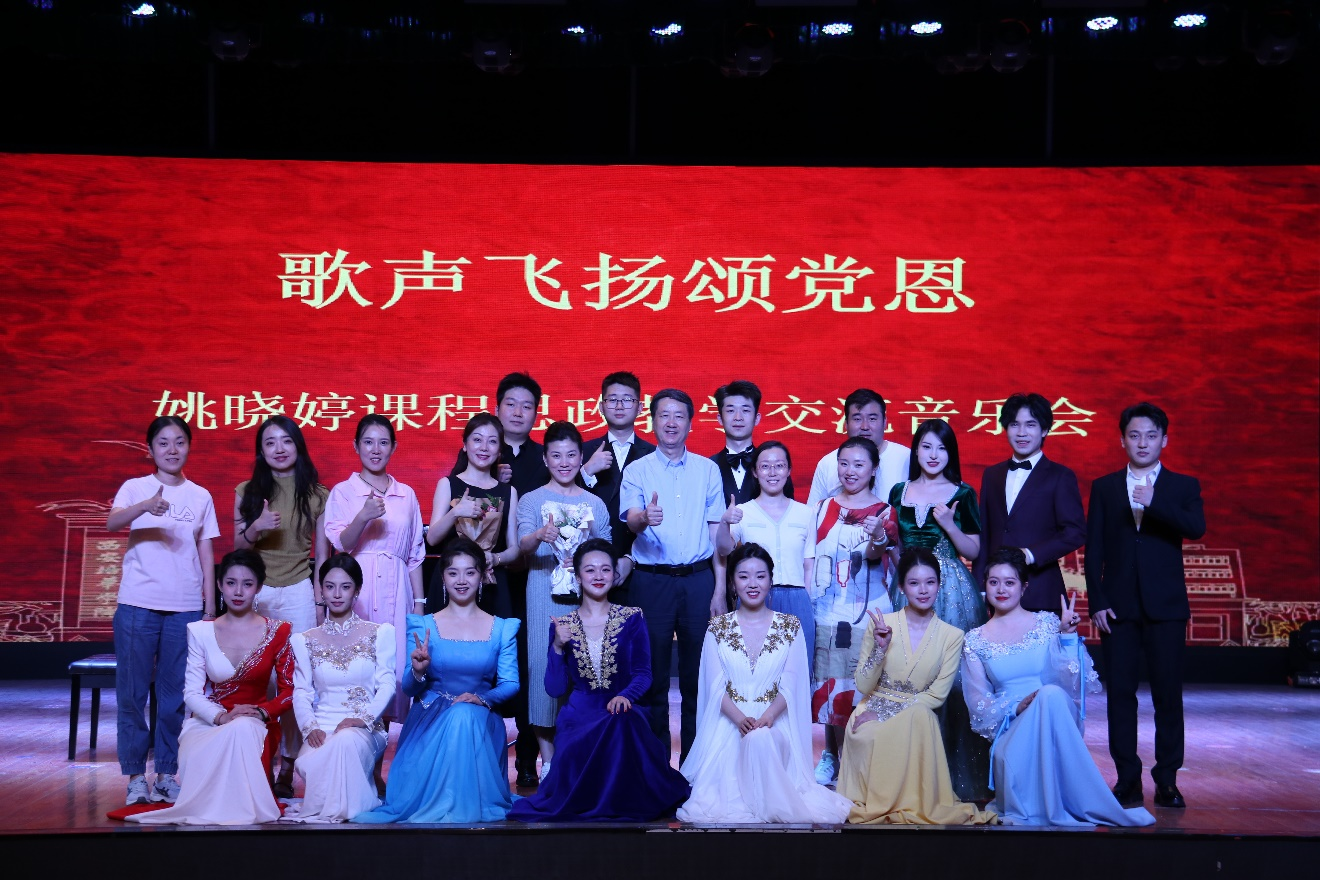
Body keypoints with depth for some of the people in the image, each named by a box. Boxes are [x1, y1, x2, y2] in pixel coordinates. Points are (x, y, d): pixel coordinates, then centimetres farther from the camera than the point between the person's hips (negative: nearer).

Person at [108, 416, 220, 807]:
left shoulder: (200, 496, 9)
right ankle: (136, 776, 8)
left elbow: (206, 553, 11)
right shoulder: (136, 488, 2)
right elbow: (111, 522, -17)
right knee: (132, 691, 0)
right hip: (138, 604, -2)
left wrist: (210, 608, 5)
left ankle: (167, 774, 15)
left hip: (185, 608, 2)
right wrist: (146, 506, -37)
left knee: (175, 694, 6)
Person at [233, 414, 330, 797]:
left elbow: (321, 554, 8)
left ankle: (287, 767, 4)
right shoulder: (247, 492, 8)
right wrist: (256, 528, -12)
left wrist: (320, 602, 2)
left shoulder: (316, 494, 6)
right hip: (254, 593, 1)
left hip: (298, 593, -1)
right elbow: (237, 546, 9)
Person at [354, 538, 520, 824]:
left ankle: (469, 806, -20)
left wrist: (483, 699, -19)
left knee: (466, 716, -35)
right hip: (430, 722, 0)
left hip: (481, 724, 1)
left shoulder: (501, 629, 10)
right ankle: (443, 806, -16)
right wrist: (418, 672, -20)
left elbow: (510, 683, 1)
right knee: (456, 717, -35)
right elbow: (409, 689, 4)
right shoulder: (424, 626, 8)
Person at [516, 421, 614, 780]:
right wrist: (541, 535, -32)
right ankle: (548, 759, 3)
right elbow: (523, 544, -11)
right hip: (545, 596, -2)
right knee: (544, 665, -6)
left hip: (586, 597, 2)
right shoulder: (532, 500, 5)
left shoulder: (595, 504, 13)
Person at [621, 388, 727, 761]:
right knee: (653, 673, 3)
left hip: (699, 579, 1)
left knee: (697, 674, 5)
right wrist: (644, 518, -36)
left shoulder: (708, 469, 9)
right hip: (651, 580, -1)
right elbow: (630, 519, -12)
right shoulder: (637, 470, 4)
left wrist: (719, 589, 1)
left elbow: (716, 531, 7)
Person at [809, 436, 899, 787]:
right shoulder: (823, 508, 9)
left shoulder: (883, 512, 0)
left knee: (863, 686, -3)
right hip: (827, 612, 3)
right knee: (828, 683, 4)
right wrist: (807, 605, 5)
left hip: (869, 613, -3)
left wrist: (878, 538, -40)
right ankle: (832, 756, 18)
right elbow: (811, 559, 12)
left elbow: (876, 554, -18)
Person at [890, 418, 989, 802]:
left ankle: (953, 770, 5)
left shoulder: (962, 495, 2)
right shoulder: (899, 493, 11)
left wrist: (948, 524, -14)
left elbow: (974, 550, 0)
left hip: (951, 591, -3)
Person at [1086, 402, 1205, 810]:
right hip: (1118, 606, 1)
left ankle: (1167, 780, 9)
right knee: (1120, 693, 2)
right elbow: (1093, 550, 5)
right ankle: (1127, 780, 9)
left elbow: (1196, 528, -13)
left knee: (1168, 693, 1)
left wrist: (1155, 503, -27)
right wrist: (1097, 602, -3)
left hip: (1165, 606, -1)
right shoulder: (1104, 488, 9)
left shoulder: (1183, 486, 7)